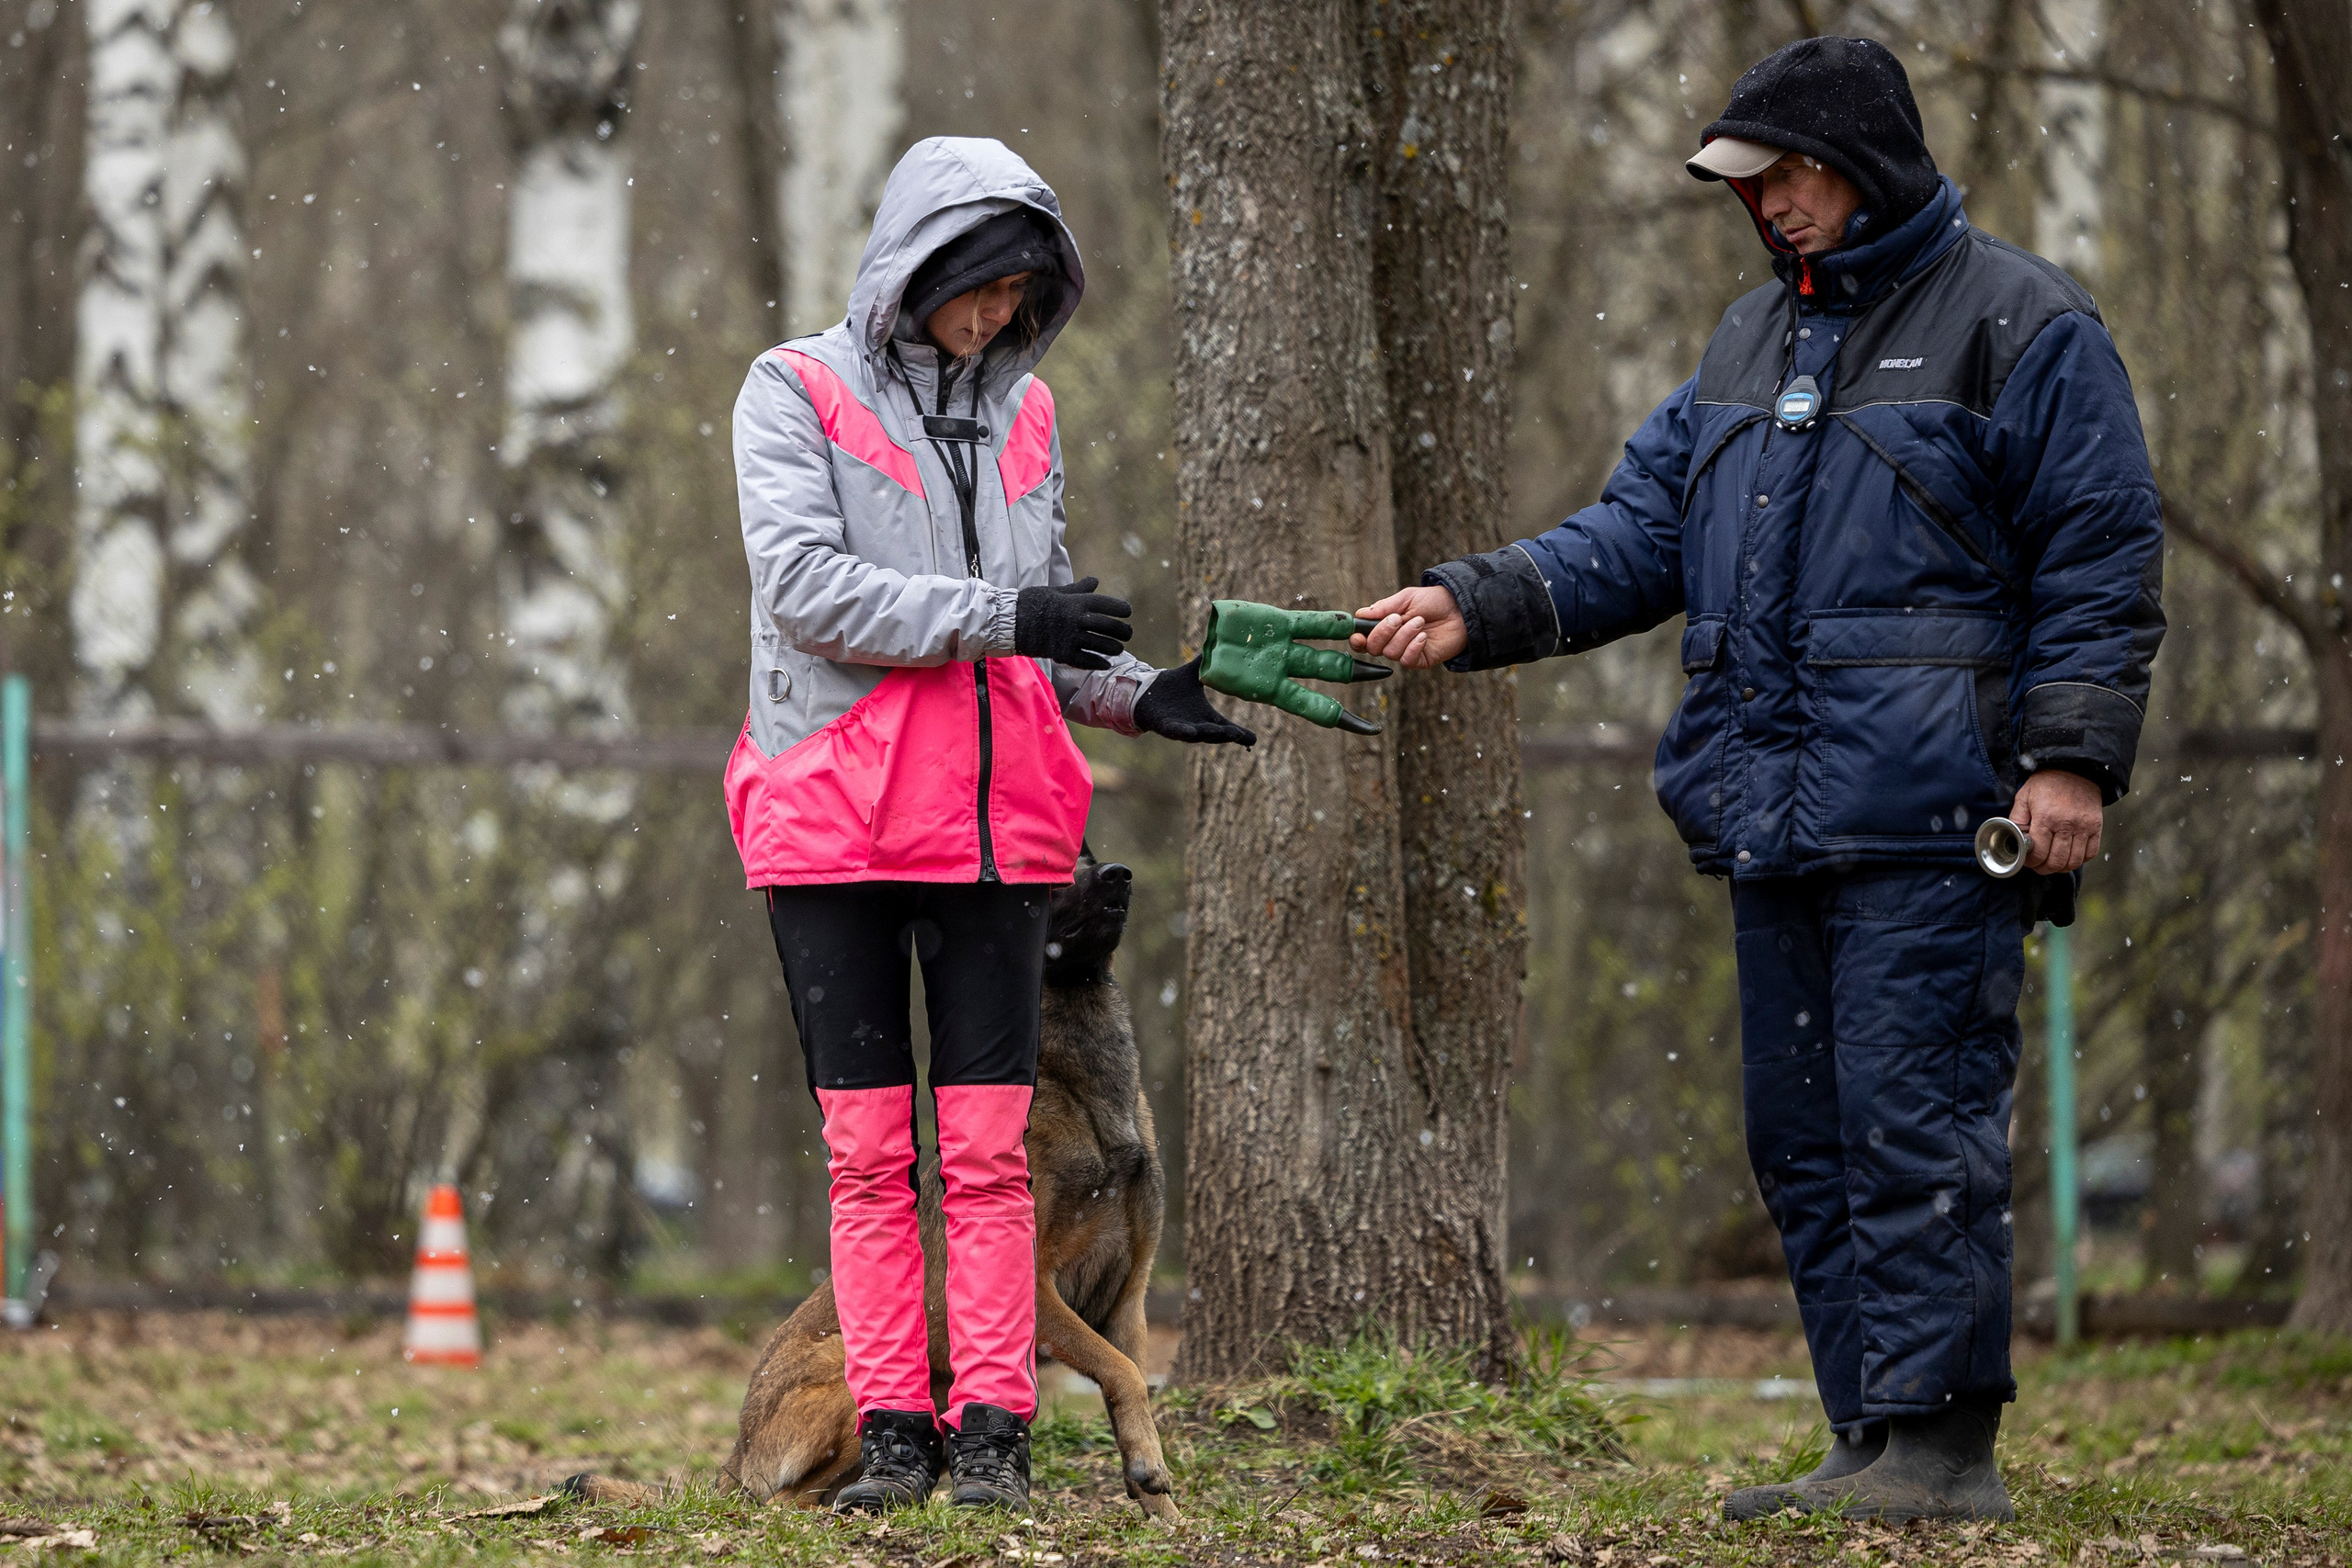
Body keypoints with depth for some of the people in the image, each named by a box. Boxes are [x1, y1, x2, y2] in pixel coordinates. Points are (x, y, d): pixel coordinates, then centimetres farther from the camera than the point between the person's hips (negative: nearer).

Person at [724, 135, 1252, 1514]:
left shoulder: (1025, 412, 14)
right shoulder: (799, 392, 0)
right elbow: (805, 586, -13)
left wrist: (1140, 694, 2)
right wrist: (1000, 615, -17)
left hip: (995, 818, 3)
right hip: (835, 817, -3)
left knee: (990, 1143, -1)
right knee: (868, 1144, 1)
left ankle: (994, 1427, 0)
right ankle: (892, 1427, 4)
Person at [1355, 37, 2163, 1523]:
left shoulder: (2020, 325, -2)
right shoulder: (1756, 337, 21)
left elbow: (2102, 559, -5)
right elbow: (1645, 528, 18)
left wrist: (2074, 755, -14)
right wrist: (1480, 604, 3)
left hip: (1931, 820, -8)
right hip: (1775, 825, 8)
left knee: (1914, 1119, -12)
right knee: (1804, 1134, 8)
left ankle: (1940, 1441, -9)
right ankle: (1874, 1451, 14)